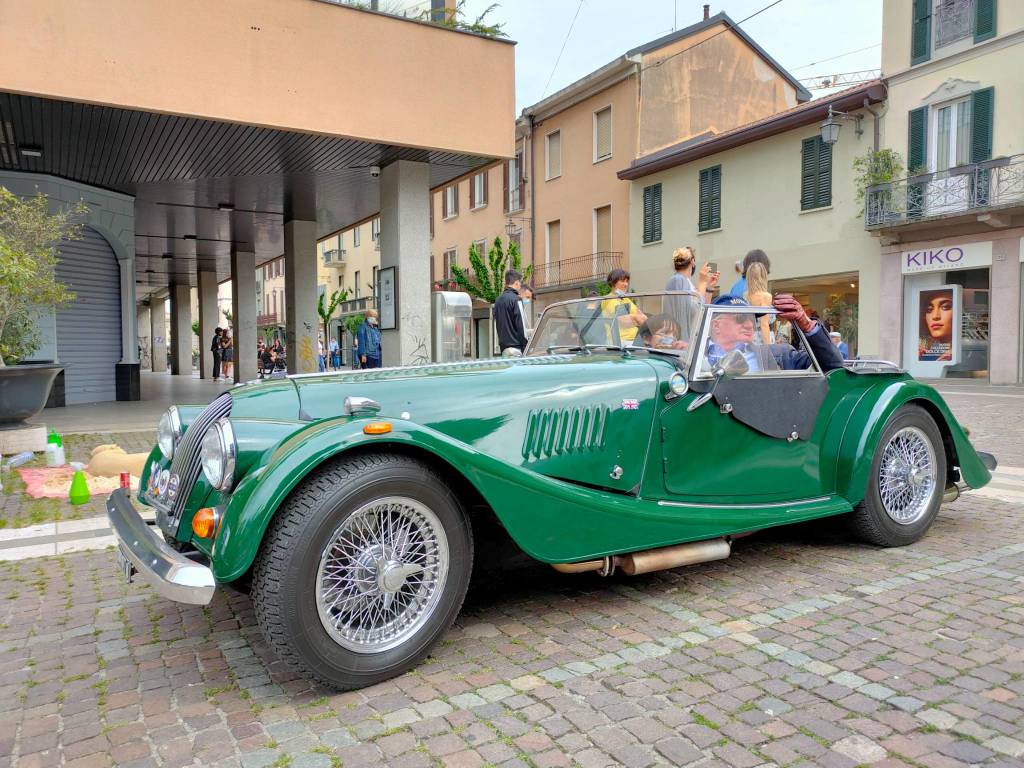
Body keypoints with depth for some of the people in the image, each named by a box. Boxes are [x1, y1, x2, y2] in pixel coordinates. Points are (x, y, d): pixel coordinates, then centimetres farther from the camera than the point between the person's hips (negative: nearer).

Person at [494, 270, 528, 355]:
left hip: (503, 348, 8)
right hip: (515, 347, -8)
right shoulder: (515, 299, -8)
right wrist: (526, 348, -8)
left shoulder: (498, 300, 16)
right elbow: (521, 325, -11)